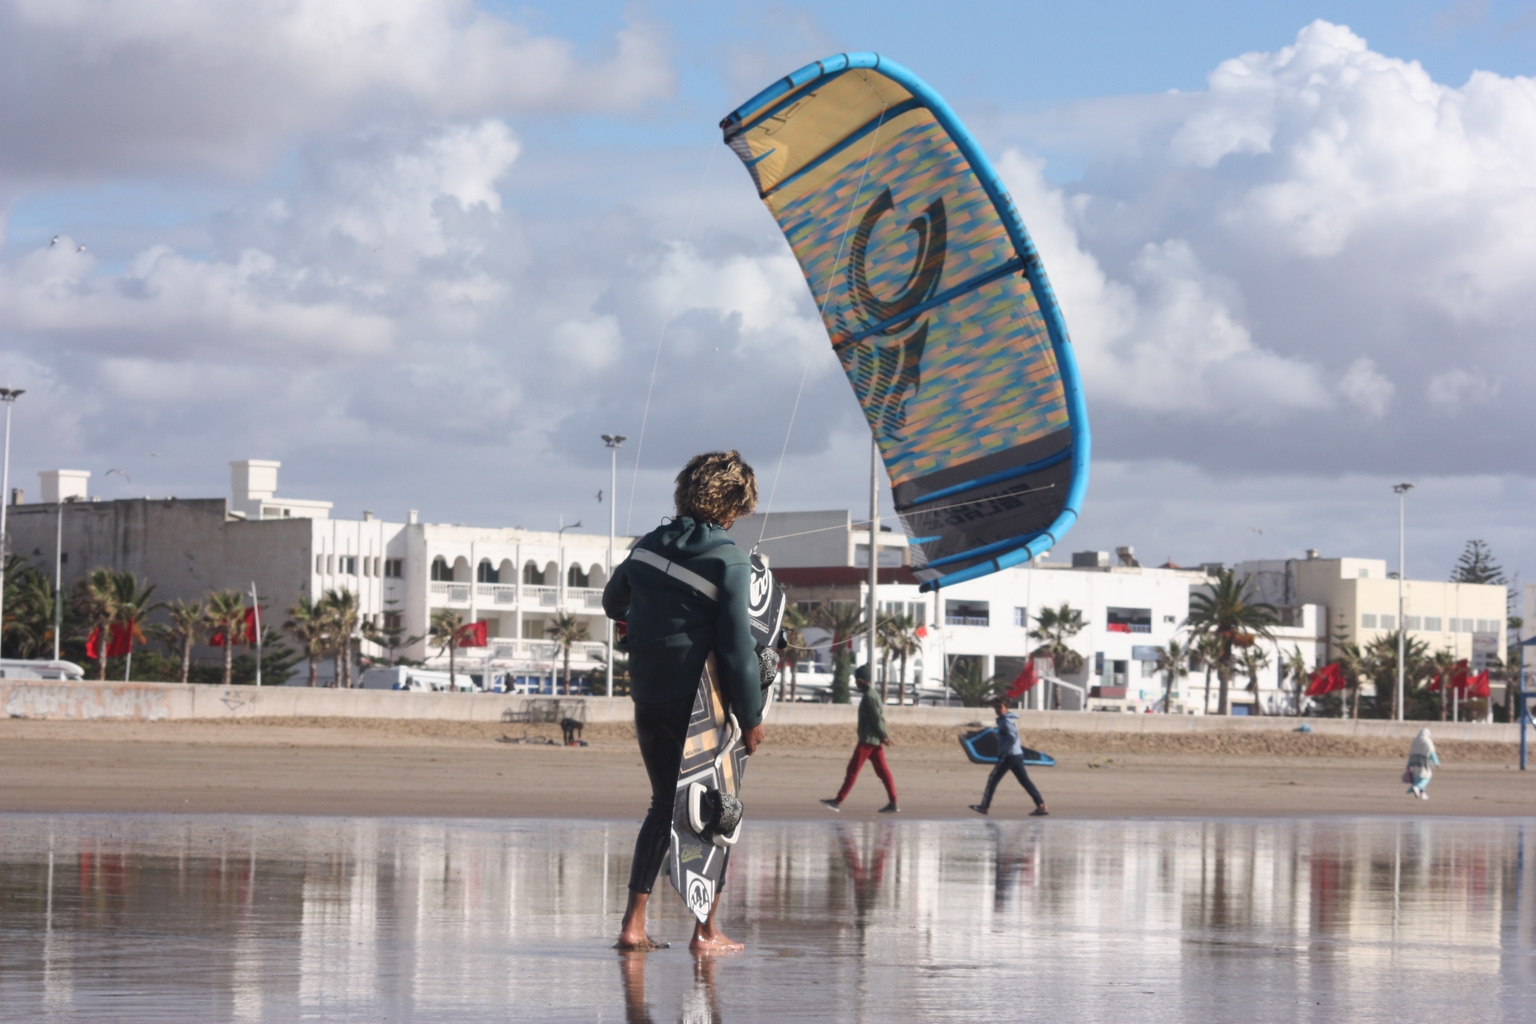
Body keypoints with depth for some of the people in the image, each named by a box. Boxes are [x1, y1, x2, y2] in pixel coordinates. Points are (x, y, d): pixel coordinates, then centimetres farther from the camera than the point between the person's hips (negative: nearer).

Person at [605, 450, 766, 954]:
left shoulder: (648, 546, 5)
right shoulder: (728, 562, -13)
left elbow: (613, 602, 23)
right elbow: (738, 647, -15)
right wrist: (751, 715, -7)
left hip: (648, 700, 6)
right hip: (701, 704, -5)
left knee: (664, 806, 17)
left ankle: (633, 922, 10)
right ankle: (706, 931, 7)